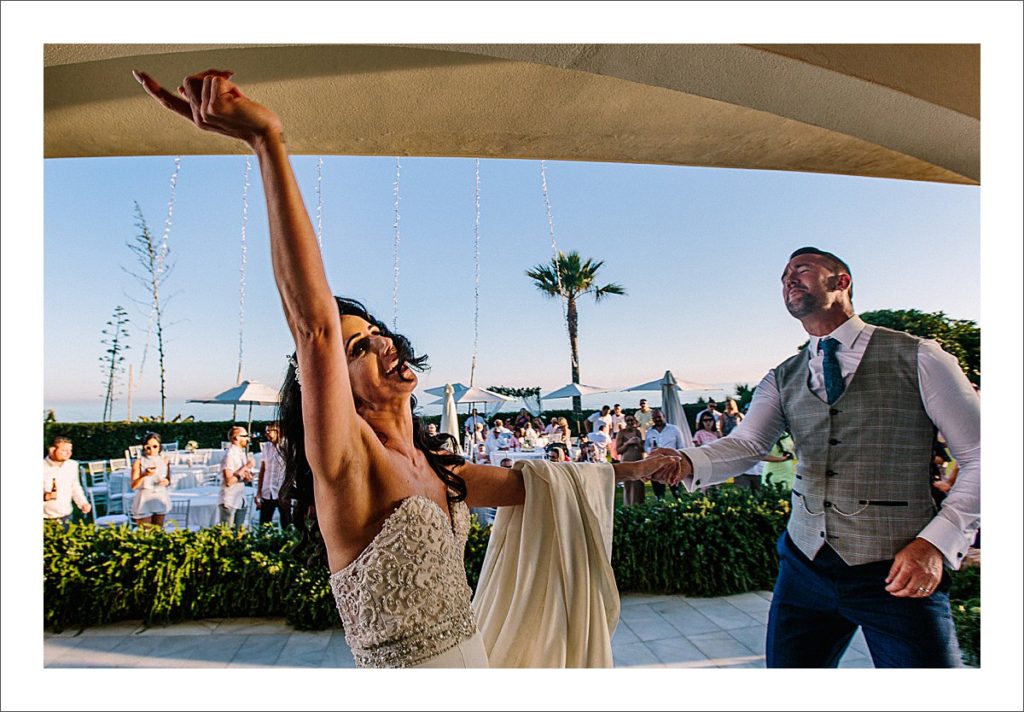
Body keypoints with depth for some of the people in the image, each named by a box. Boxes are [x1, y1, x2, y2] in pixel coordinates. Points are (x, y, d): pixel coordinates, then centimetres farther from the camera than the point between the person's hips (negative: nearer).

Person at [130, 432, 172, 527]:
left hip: (160, 500, 3)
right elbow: (133, 485, -9)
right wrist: (144, 475, -26)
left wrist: (167, 481, -13)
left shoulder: (164, 460, 2)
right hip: (144, 501, -3)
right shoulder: (139, 462, -7)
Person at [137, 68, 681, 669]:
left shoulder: (434, 465, -2)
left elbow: (523, 482, 10)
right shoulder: (350, 463, -23)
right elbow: (315, 325, -38)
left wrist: (626, 470, 18)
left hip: (472, 654, 7)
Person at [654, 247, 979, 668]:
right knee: (786, 666, 14)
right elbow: (746, 444, -7)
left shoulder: (916, 357, -2)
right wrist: (687, 463, -27)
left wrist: (937, 541, -13)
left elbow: (979, 457, -2)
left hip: (896, 573, -3)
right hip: (806, 565, 4)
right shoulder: (783, 379, 7)